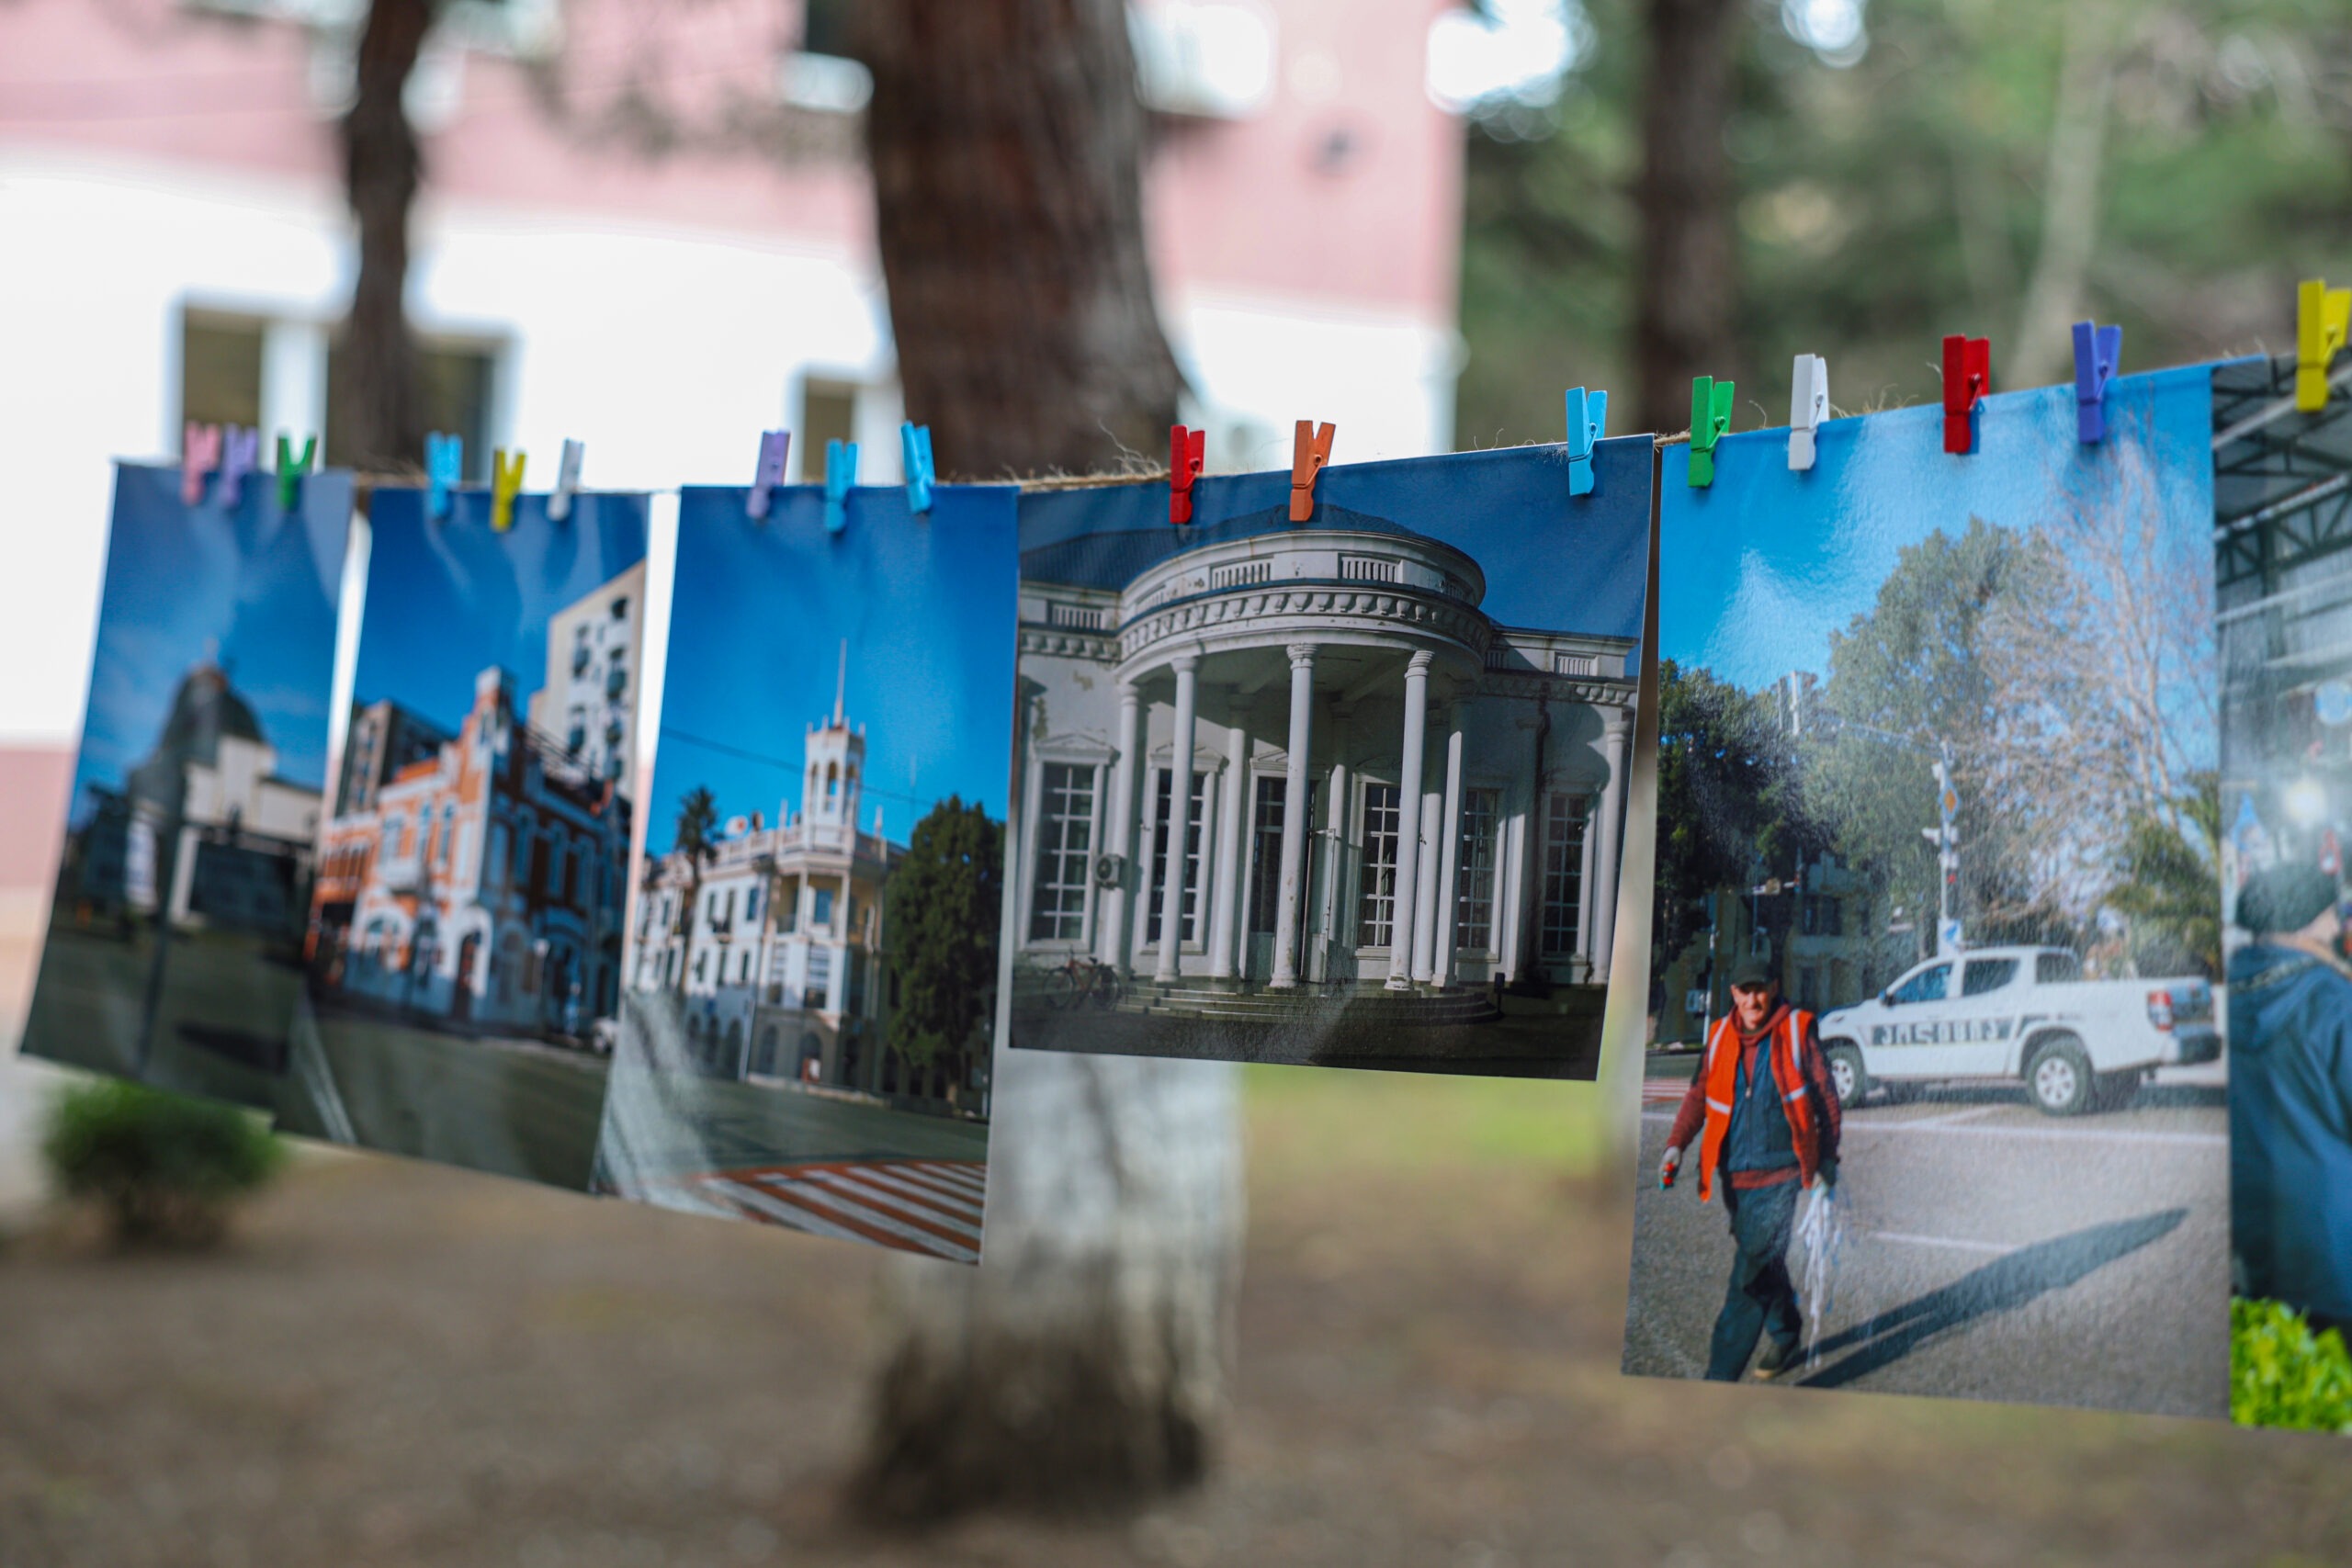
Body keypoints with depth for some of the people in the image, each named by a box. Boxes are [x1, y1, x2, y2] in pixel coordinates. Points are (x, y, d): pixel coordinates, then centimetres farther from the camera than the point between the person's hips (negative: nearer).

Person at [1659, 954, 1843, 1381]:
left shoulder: (1797, 1031, -6)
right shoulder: (1720, 1037, 5)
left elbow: (1825, 1095, 2)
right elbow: (1699, 1094, 14)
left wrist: (1828, 1157, 4)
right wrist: (1676, 1145, 0)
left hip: (1780, 1173, -5)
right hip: (1735, 1174, 5)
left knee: (1752, 1276, -10)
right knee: (1764, 1264, 20)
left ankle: (1721, 1378, -12)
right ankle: (1785, 1333, 45)